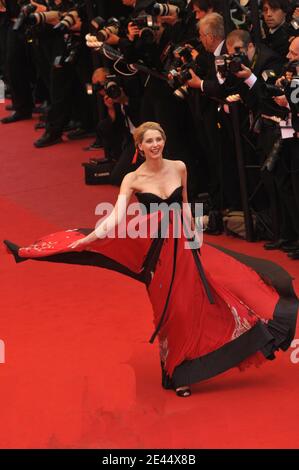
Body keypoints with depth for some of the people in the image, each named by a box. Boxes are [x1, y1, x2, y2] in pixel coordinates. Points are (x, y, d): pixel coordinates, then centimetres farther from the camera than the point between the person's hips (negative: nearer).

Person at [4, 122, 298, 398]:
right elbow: (116, 218, -19)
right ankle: (175, 375, 19)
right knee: (172, 311, 4)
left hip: (184, 245, 3)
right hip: (157, 252, -3)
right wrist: (84, 240, -31)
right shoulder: (133, 179, -9)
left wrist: (192, 233, 1)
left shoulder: (179, 168, 0)